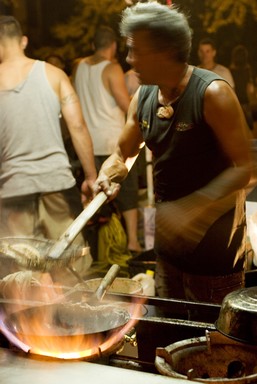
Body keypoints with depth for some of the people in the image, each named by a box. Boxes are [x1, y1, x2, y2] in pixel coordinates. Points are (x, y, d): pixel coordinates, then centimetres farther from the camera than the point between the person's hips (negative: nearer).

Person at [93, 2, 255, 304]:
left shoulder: (212, 93, -18)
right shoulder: (143, 98, 3)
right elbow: (122, 154, 15)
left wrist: (193, 209, -31)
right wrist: (107, 175, -8)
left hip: (214, 238, -7)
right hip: (168, 239, 7)